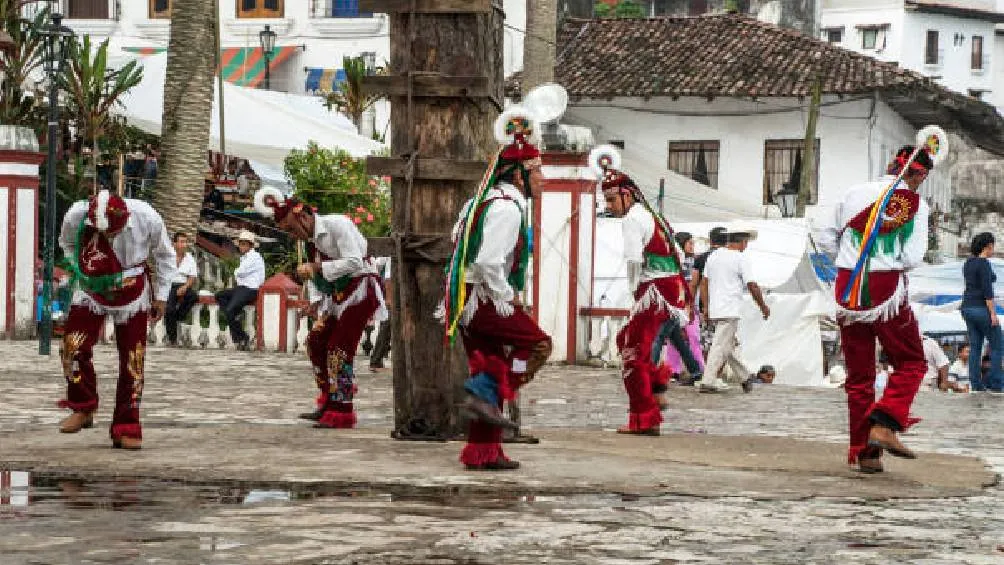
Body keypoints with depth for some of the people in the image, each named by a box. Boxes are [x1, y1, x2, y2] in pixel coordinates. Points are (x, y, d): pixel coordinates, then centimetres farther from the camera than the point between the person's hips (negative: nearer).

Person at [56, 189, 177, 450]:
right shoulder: (76, 216, -23)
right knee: (73, 349, -11)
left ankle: (126, 428, 9)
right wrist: (81, 270, -5)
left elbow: (165, 255, -3)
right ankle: (83, 409, 13)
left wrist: (161, 296, -1)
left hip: (132, 295, -1)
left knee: (133, 361, -2)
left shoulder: (146, 218, -25)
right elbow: (67, 243, 5)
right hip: (92, 293, 1)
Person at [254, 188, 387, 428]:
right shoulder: (309, 239, 9)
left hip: (360, 288, -9)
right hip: (338, 295, 9)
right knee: (316, 342, 8)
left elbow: (354, 262, -26)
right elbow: (314, 277, 15)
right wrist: (315, 302, -3)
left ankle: (341, 413, -8)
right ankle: (328, 403, 18)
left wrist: (316, 269, -25)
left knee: (339, 349, -12)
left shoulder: (337, 224, -18)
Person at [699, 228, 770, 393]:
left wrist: (706, 308, 17)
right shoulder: (740, 259, -9)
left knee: (731, 344, 16)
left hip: (714, 310, 7)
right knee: (721, 346, -7)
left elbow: (704, 283, 13)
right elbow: (752, 287, -10)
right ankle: (708, 382, -11)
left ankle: (744, 377, 27)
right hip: (730, 311, -7)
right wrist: (763, 307, 2)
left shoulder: (714, 255, 11)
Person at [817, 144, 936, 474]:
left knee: (859, 375, 11)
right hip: (887, 294, -4)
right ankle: (884, 425, -11)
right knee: (911, 363, 10)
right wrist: (892, 263, 10)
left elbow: (825, 239, 12)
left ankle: (864, 452, 9)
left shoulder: (854, 194, 8)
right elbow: (912, 258, -10)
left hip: (848, 293, 4)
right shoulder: (915, 205, -4)